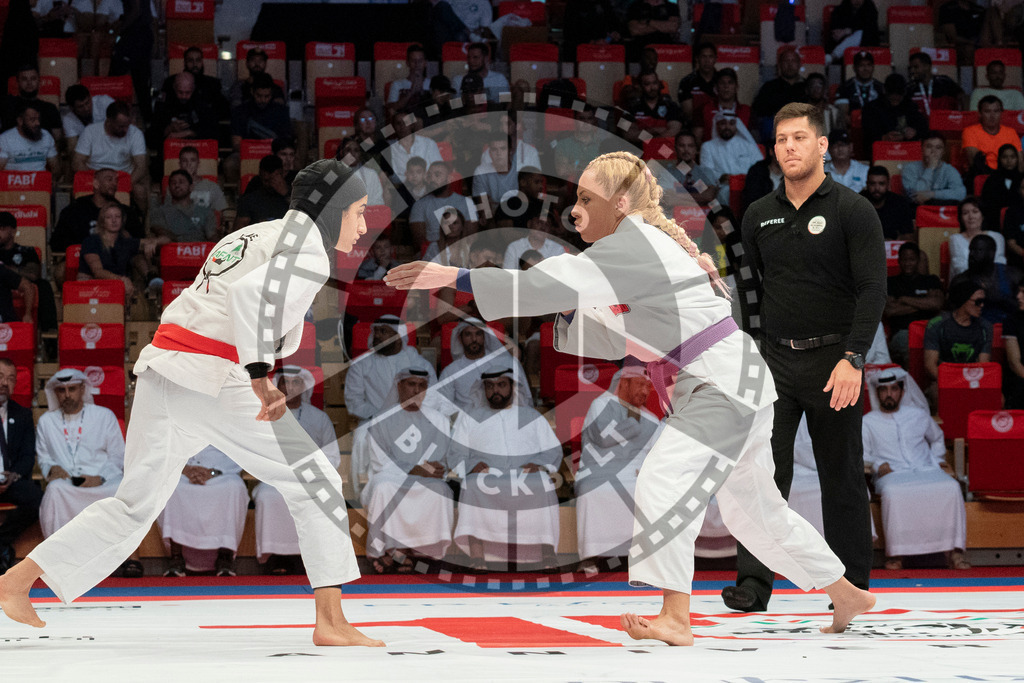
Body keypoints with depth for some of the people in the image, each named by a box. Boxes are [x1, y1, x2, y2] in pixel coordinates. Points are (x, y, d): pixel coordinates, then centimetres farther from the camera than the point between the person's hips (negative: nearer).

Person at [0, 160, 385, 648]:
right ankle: (331, 622, -2)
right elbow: (251, 294, -24)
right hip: (213, 383, -8)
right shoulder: (309, 254, -3)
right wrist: (261, 382, -24)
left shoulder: (249, 237, 26)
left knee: (136, 504, 18)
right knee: (314, 482, 1)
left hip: (160, 372, 8)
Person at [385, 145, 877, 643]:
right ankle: (846, 596, 33)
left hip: (725, 384, -11)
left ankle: (675, 620, -19)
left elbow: (549, 283, -28)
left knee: (663, 482, -20)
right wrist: (570, 308, -3)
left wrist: (453, 278, -29)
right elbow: (608, 344, 15)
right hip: (726, 385, 11)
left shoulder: (633, 245, -18)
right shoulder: (636, 248, 13)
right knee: (752, 508, 19)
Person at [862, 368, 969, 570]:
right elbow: (862, 455, 9)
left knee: (951, 487, -31)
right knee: (893, 493, -40)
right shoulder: (867, 422, 16)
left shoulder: (918, 415, 22)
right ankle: (896, 553, -33)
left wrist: (937, 462, 21)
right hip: (892, 475, -2)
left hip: (926, 471, 2)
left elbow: (937, 439, 37)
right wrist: (878, 465, -9)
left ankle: (955, 551, -31)